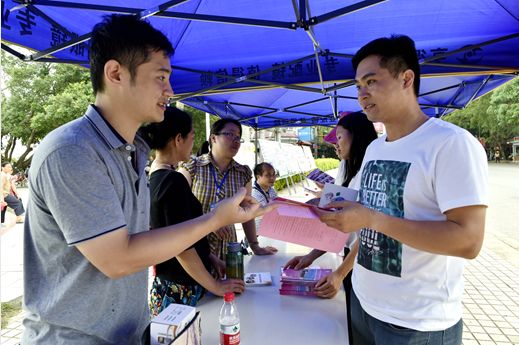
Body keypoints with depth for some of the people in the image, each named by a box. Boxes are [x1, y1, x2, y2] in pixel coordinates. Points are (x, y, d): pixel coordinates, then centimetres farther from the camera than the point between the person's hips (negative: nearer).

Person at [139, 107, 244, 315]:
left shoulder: (153, 178, 7)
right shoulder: (173, 181, -21)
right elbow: (182, 246, -21)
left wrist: (210, 258, 14)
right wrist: (215, 286, -11)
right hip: (180, 291, -9)